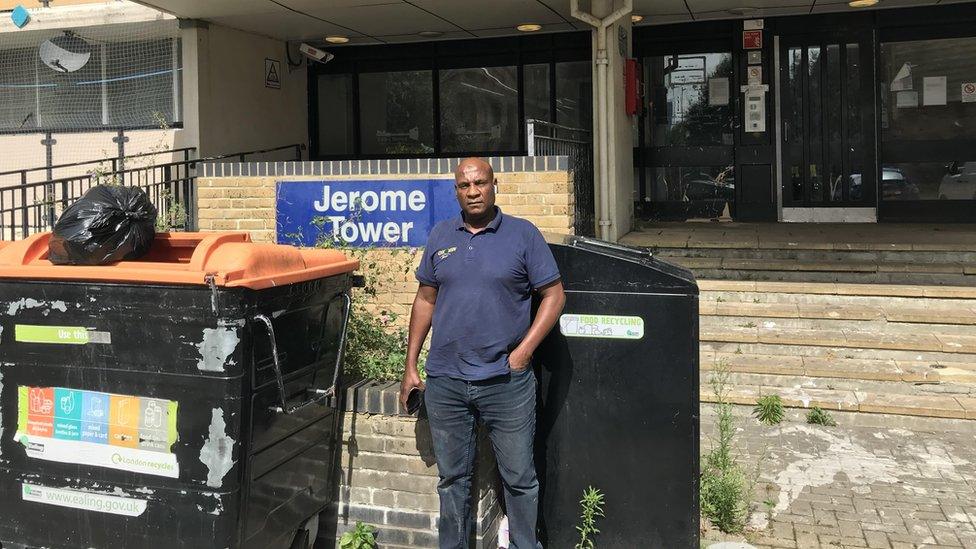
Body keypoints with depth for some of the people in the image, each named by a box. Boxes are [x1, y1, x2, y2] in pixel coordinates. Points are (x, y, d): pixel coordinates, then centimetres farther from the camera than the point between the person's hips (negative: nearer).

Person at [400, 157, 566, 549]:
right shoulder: (441, 236, 8)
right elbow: (425, 300, 12)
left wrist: (522, 352, -11)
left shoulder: (523, 235, -2)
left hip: (506, 381, -3)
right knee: (452, 478, 15)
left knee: (519, 478, 7)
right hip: (444, 382, 3)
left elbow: (554, 295, -2)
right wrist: (410, 366, 9)